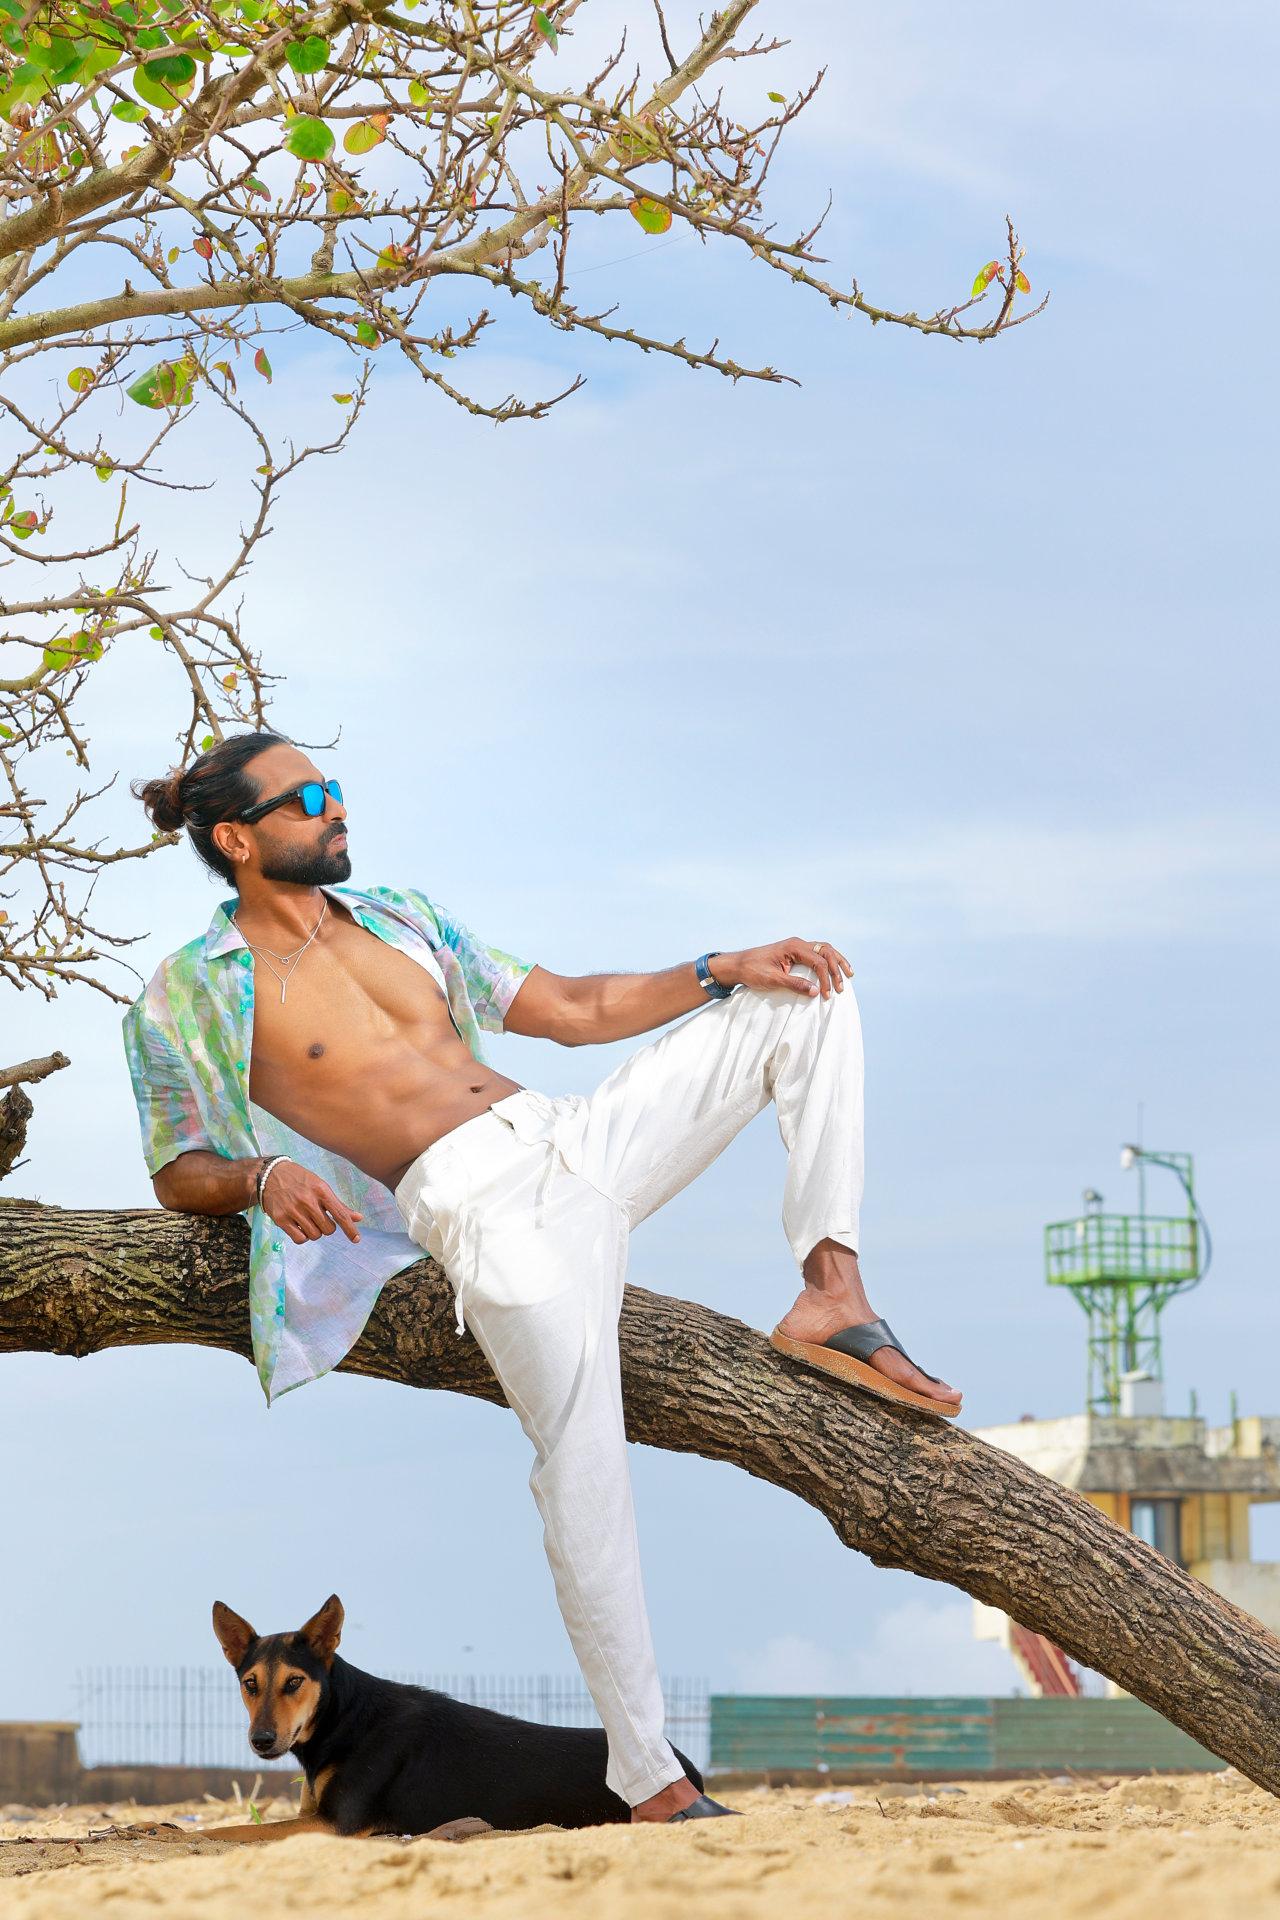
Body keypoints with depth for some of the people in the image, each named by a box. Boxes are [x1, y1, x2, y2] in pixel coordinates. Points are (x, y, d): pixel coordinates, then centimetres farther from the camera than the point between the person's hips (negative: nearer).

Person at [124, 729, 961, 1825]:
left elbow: (572, 1010, 20)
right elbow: (178, 1172, 5)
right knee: (583, 1468, -21)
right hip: (473, 1203, -7)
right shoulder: (188, 999, 4)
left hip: (575, 1137, 7)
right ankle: (651, 1782, -11)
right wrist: (263, 1175, -18)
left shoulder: (397, 916, 20)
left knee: (807, 1001, 1)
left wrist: (720, 972, 7)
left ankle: (831, 1291, -8)